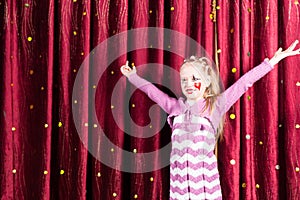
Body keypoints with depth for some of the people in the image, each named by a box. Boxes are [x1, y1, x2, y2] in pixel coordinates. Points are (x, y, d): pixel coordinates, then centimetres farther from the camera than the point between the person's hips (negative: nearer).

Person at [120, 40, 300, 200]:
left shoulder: (216, 105, 1)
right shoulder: (176, 106, 11)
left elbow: (244, 83, -1)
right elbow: (153, 91, 24)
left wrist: (273, 61, 0)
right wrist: (133, 77, 33)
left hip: (204, 173, -3)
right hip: (179, 174, 3)